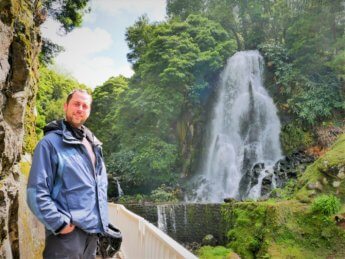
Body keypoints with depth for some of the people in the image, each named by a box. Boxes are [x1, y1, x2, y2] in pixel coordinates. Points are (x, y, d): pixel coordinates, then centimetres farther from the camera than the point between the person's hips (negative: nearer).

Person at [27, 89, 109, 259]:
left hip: (93, 230, 7)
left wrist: (101, 217, 12)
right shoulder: (51, 142, -10)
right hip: (68, 233, -7)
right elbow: (36, 192, -15)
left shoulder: (93, 144, 11)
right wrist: (60, 223, -19)